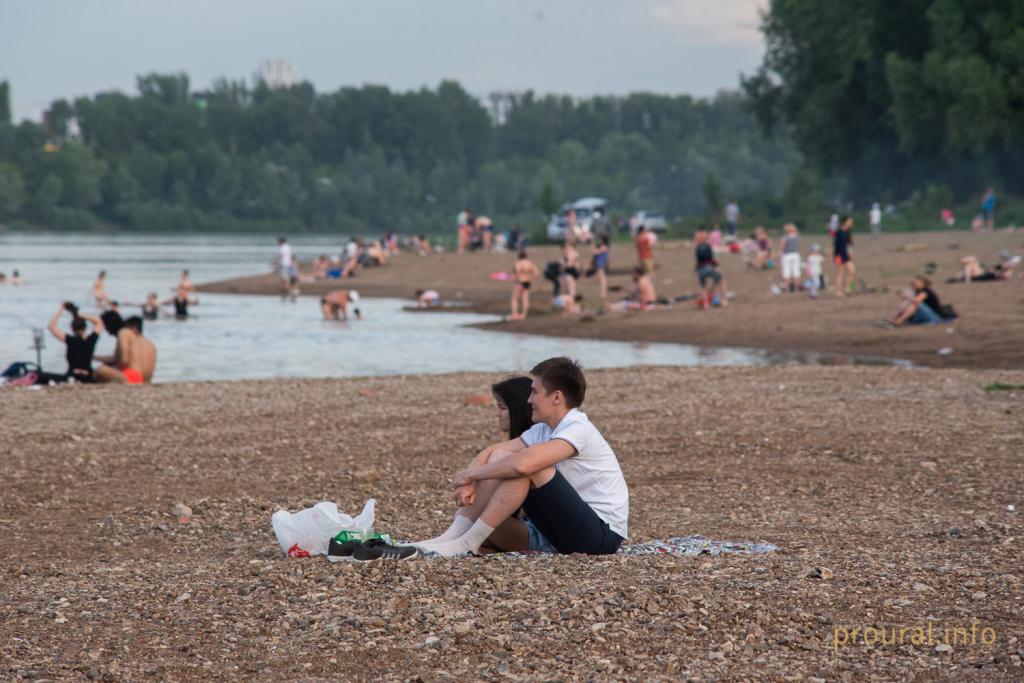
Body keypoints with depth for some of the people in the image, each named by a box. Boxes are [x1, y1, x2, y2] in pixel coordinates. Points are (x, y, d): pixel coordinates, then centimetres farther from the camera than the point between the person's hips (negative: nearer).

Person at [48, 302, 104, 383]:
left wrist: (60, 310, 6)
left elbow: (52, 327, -3)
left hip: (73, 377, -4)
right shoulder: (91, 340, 2)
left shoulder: (70, 340, -7)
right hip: (88, 378, 4)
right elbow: (99, 323, 20)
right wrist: (81, 315, 17)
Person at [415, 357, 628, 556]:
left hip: (603, 535, -9)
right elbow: (490, 452, 7)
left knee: (529, 466, -26)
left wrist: (471, 474, -18)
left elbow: (522, 464, -31)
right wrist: (469, 482, -14)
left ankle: (468, 543, -21)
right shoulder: (543, 430, 10)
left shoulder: (578, 430, -18)